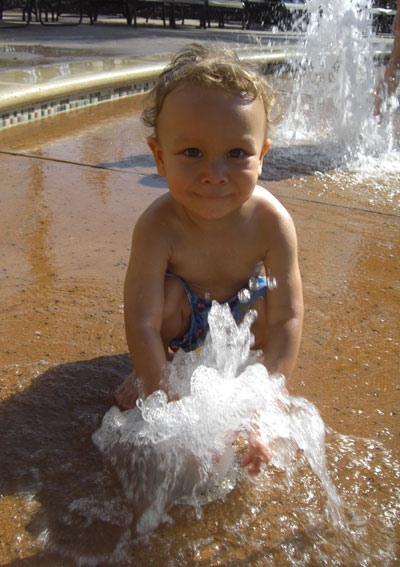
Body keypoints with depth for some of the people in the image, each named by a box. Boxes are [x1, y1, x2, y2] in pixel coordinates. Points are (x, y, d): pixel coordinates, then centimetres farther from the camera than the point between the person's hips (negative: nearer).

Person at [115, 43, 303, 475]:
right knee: (168, 294, -32)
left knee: (270, 302, -27)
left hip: (240, 308, 2)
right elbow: (142, 322, -36)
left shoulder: (271, 221, -33)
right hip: (183, 315, -2)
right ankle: (155, 367, -2)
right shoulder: (158, 227, -37)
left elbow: (287, 318, -31)